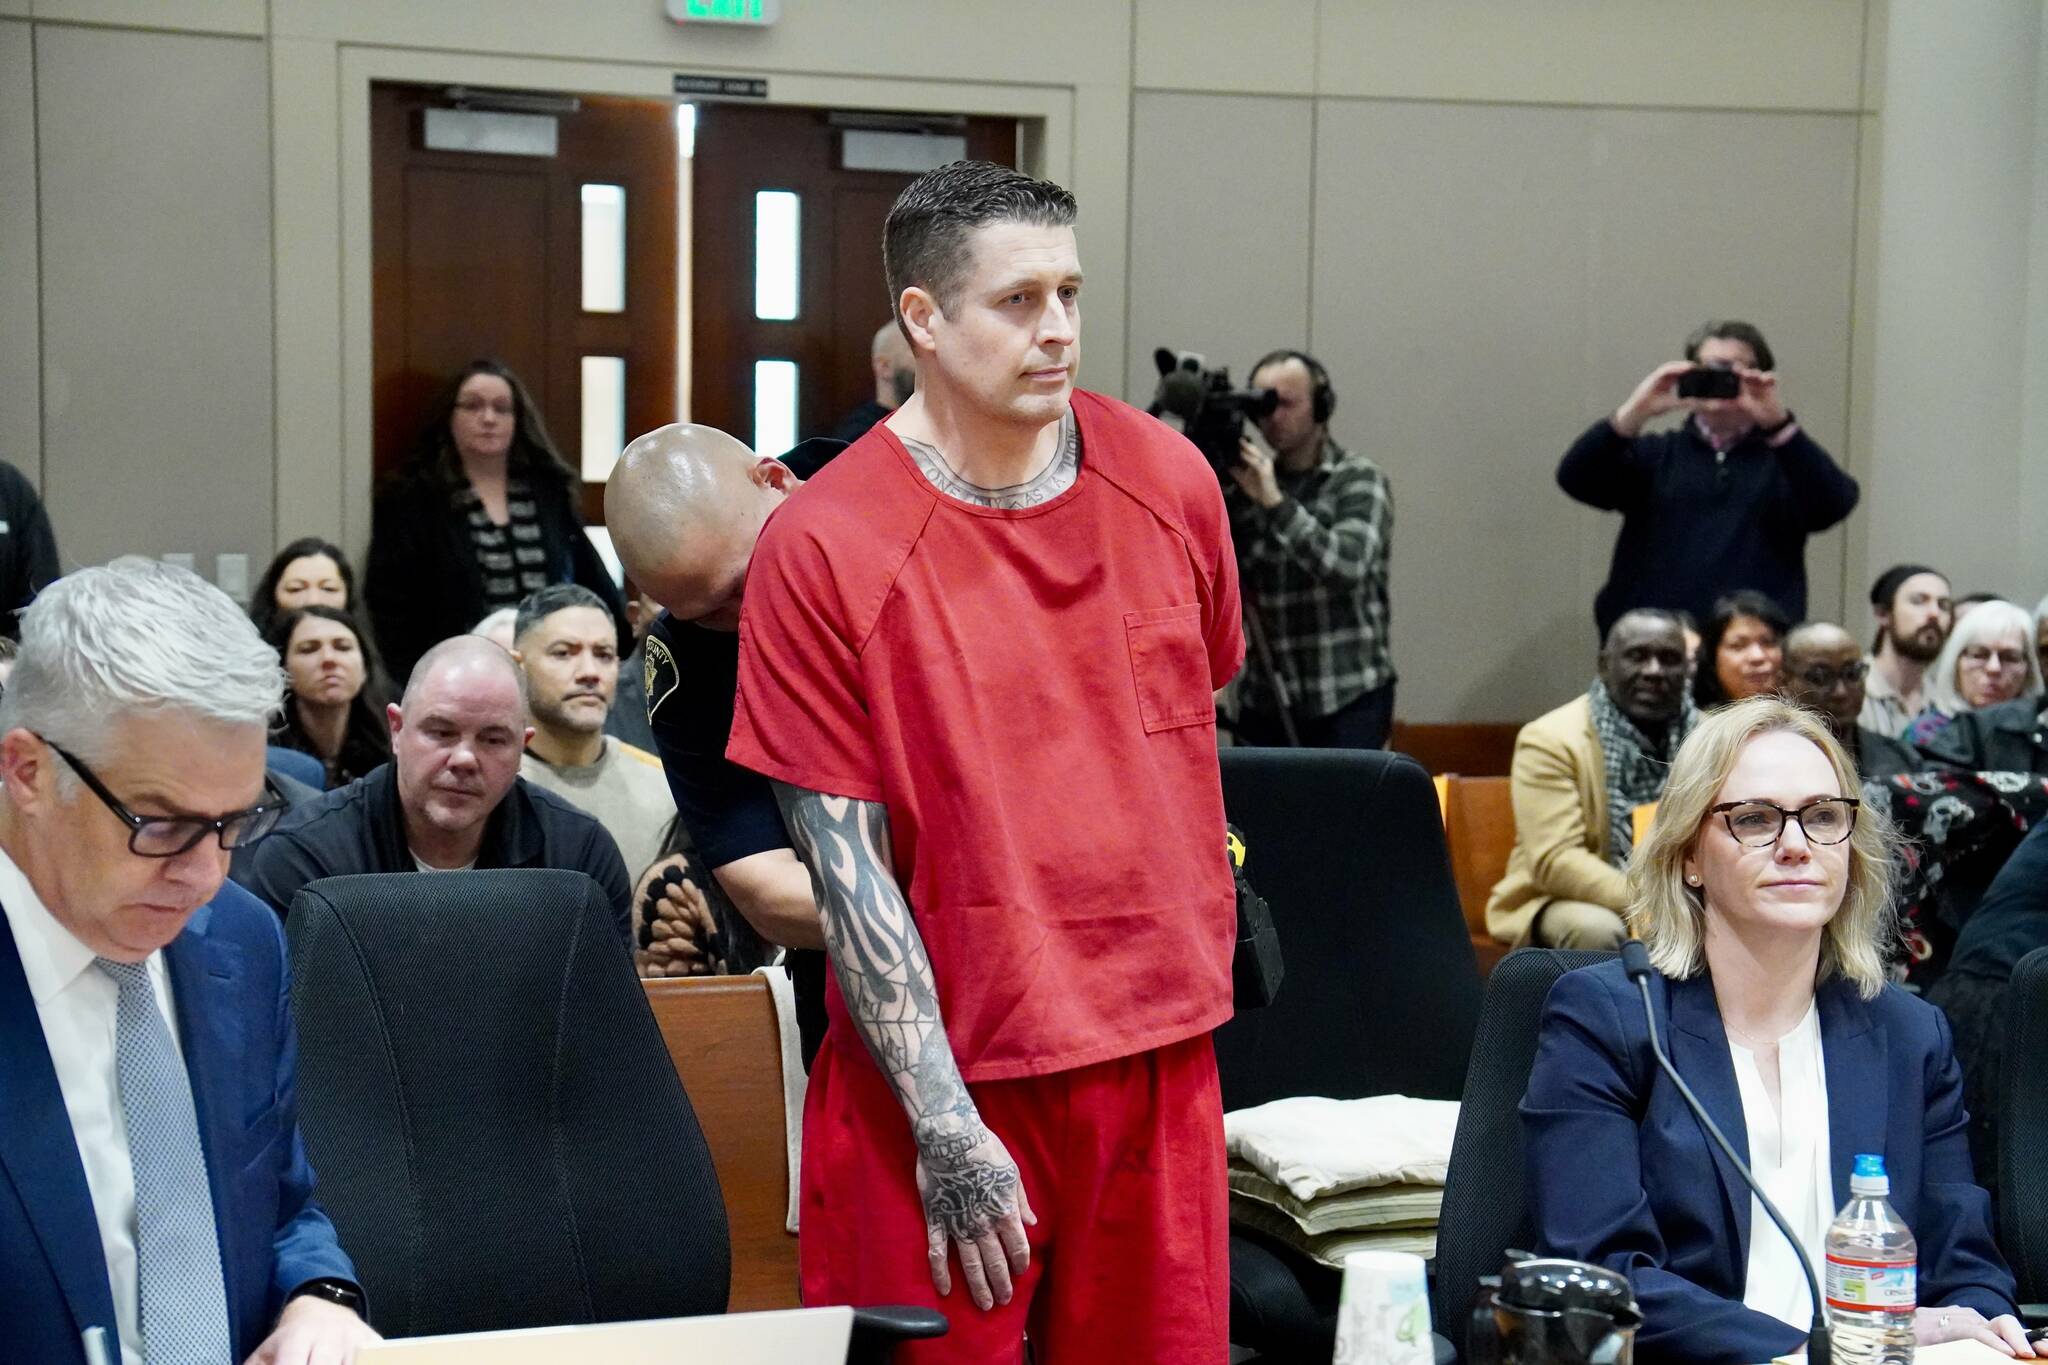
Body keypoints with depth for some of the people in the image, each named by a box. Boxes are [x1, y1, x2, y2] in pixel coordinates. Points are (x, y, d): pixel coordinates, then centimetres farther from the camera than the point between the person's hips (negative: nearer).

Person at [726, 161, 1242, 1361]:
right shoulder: (823, 547, -11)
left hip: (1160, 1051, 4)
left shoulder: (1172, 481, 3)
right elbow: (844, 864, -11)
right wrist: (943, 1126, -14)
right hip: (940, 1070, -4)